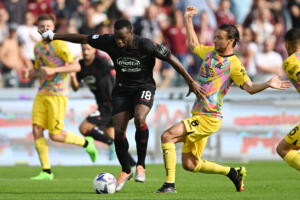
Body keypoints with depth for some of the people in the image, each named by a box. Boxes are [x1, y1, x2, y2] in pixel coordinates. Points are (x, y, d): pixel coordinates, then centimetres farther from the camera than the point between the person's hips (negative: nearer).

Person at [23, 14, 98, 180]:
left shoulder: (59, 45, -9)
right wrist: (30, 73, 3)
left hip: (58, 94, -7)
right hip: (42, 94, 7)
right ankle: (46, 171, 1)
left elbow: (76, 66, -13)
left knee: (55, 135, -9)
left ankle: (86, 143, 17)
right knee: (36, 130, -5)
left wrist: (54, 70, -23)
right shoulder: (37, 47, 14)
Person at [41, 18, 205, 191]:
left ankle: (141, 165, -15)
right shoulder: (109, 42, -15)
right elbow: (83, 39, -2)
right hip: (122, 89, 4)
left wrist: (191, 82, -8)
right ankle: (126, 171, 16)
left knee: (139, 119, -31)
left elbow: (171, 59, -14)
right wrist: (53, 36, 4)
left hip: (144, 87, -3)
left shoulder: (146, 45, -24)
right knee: (118, 131, -7)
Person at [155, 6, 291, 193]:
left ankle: (170, 184, -17)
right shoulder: (210, 52, 12)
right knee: (190, 164, 10)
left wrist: (268, 84, -28)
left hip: (209, 119, -8)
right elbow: (193, 44, 31)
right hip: (198, 115, 8)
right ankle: (233, 172, 26)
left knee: (167, 136, -21)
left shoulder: (234, 64, -9)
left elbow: (250, 87, -11)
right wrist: (189, 19, 29)